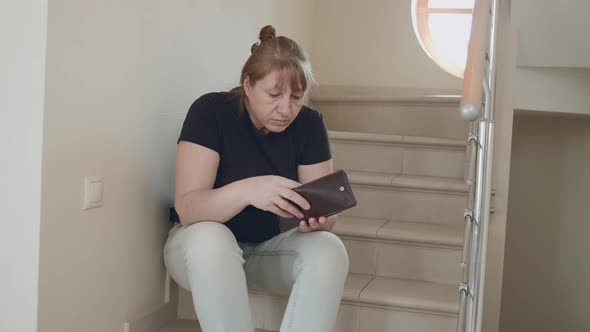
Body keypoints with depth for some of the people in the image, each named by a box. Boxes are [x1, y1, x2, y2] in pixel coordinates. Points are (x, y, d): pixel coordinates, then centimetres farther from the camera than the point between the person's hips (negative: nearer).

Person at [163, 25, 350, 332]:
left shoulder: (309, 123, -9)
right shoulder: (210, 111, -19)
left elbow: (325, 209, -9)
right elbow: (187, 208, -27)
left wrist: (317, 220, -35)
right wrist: (246, 190, -47)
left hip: (270, 249, 3)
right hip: (202, 248, -2)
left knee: (329, 250, -27)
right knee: (209, 238, -37)